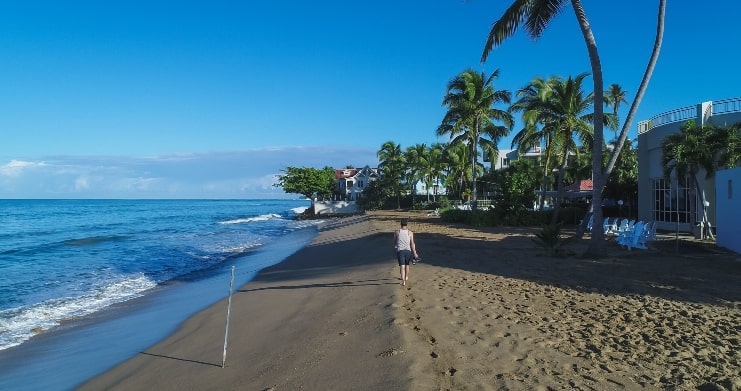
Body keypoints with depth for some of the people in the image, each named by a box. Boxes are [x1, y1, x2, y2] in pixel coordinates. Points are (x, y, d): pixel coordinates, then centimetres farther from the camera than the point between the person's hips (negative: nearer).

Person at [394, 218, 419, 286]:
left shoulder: (397, 232, -2)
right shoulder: (410, 233, -3)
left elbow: (394, 242, 10)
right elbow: (412, 244, -6)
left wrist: (395, 247, 32)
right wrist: (414, 253, -1)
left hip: (400, 251, -1)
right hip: (408, 250, 1)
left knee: (402, 266, -5)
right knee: (407, 264, 22)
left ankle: (403, 281, -16)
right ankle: (406, 277, 40)